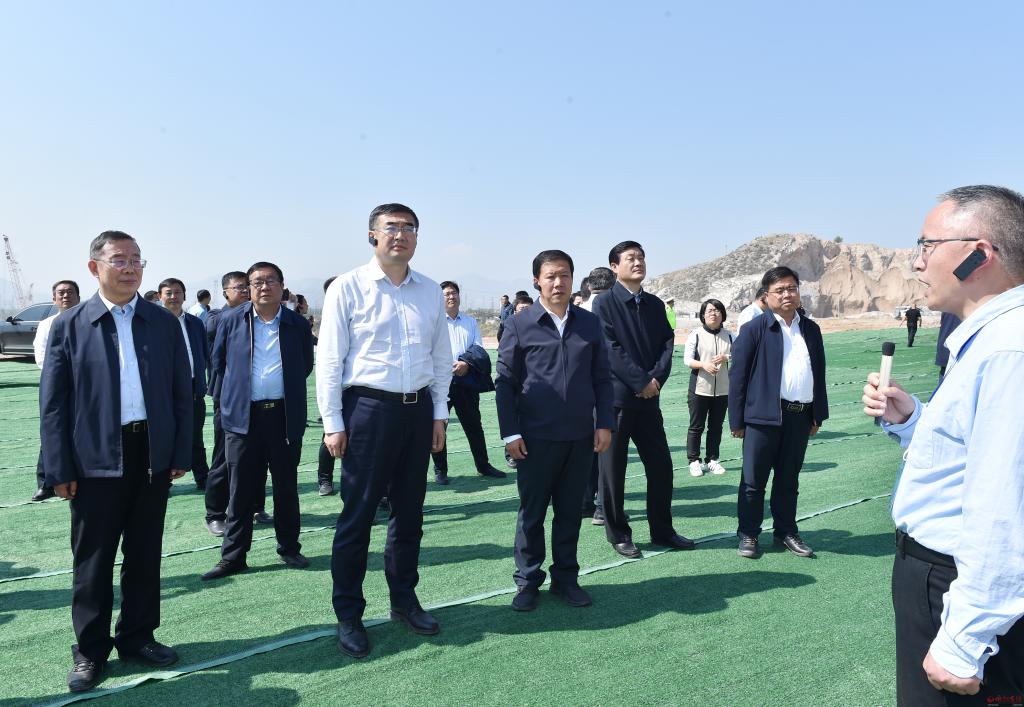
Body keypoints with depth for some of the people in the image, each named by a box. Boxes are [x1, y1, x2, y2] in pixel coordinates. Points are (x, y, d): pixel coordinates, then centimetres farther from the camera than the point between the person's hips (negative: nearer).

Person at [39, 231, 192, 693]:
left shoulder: (164, 322, 5)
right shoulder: (69, 325, 0)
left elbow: (182, 392, 6)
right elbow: (53, 402, -2)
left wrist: (182, 453, 1)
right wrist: (59, 468, -6)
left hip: (153, 455, 2)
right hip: (96, 460, -2)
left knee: (144, 554, 13)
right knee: (93, 560, 8)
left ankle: (137, 637, 28)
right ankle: (91, 651, 24)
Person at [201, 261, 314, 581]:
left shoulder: (298, 324, 4)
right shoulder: (231, 320, 4)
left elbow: (306, 366, 15)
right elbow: (218, 362, 14)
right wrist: (225, 399, 11)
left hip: (285, 415, 0)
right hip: (243, 416, 0)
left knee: (287, 487, 10)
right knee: (241, 490, 5)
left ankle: (289, 548, 24)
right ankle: (233, 556, 15)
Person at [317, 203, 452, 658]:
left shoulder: (430, 291, 8)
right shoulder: (348, 288, -4)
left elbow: (442, 356, 13)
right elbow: (329, 359, -5)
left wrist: (439, 411, 8)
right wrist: (333, 423, -8)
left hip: (418, 409, 5)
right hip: (369, 407, -4)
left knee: (409, 511, 15)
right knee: (358, 514, 3)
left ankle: (404, 600, 32)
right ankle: (348, 615, 19)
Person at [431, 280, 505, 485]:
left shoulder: (470, 322, 14)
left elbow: (479, 349, 7)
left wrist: (466, 363, -11)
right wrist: (447, 368, -17)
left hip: (467, 380, 4)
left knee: (474, 424, 11)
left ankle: (483, 465, 24)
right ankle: (440, 470, 14)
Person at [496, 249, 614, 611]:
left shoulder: (589, 323, 7)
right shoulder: (520, 324, -2)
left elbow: (601, 377, 11)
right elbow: (505, 381, -1)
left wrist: (605, 422, 2)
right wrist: (510, 432, -6)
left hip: (580, 436, 3)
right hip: (536, 437, -3)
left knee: (570, 511, 12)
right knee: (531, 512, 8)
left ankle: (565, 577, 27)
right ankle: (528, 581, 22)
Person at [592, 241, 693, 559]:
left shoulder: (656, 304, 13)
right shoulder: (604, 303, -5)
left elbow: (667, 343, 7)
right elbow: (610, 349, -13)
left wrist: (657, 378, -10)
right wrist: (642, 381, -14)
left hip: (649, 398, 6)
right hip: (615, 398, -5)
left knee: (661, 466, 9)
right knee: (613, 469, 4)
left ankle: (662, 530, 24)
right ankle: (618, 534, 18)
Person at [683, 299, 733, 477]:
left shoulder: (729, 335, 7)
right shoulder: (696, 334, -3)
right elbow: (687, 359, -7)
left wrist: (726, 357, -11)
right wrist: (704, 364, -24)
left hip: (722, 389, 3)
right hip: (699, 388, -3)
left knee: (716, 426, 10)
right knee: (696, 427, 3)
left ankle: (712, 460, 22)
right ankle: (694, 461, 12)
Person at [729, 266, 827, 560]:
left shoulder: (811, 329, 12)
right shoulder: (754, 329, -5)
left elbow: (819, 373, 16)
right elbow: (737, 375, -6)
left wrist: (818, 414, 12)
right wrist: (737, 420, -8)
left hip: (800, 417, 5)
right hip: (764, 415, -4)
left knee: (789, 479, 15)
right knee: (754, 480, 4)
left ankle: (786, 532, 27)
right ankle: (748, 534, 16)